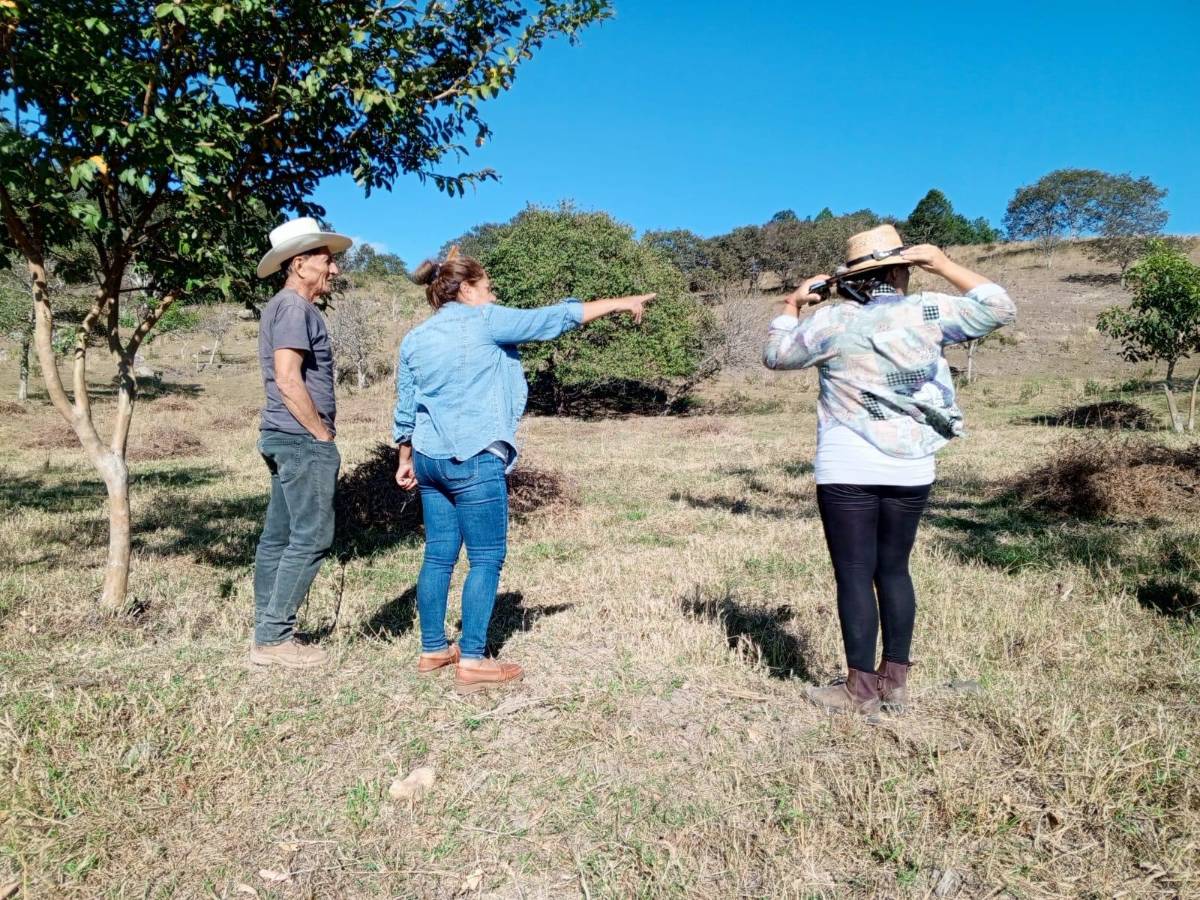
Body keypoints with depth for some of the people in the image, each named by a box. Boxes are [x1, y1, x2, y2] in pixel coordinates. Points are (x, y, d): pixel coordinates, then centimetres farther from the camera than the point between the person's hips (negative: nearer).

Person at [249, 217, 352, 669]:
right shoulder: (294, 307, -13)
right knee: (311, 538, -6)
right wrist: (322, 433, -15)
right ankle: (274, 638, 0)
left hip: (283, 438, 10)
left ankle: (267, 634, 18)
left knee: (278, 536, 11)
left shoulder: (284, 306, 19)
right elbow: (288, 379, -22)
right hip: (303, 440, -10)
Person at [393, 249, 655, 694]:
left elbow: (405, 408, 16)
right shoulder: (484, 321, -6)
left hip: (430, 458, 8)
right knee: (487, 558, -1)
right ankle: (471, 662, 1)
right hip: (473, 460, -7)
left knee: (438, 554, 13)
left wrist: (406, 459, 27)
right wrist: (617, 303, 4)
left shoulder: (414, 339, 12)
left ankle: (433, 650, 22)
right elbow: (552, 318, -3)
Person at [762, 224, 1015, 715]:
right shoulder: (928, 312, -1)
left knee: (855, 575, 3)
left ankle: (862, 688, 9)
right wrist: (944, 265, 14)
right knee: (894, 569, 14)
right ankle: (896, 680, 22)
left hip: (848, 472, -3)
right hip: (911, 472, 4)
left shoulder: (831, 321, -6)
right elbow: (998, 308, 11)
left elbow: (775, 354, 8)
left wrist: (793, 304, 21)